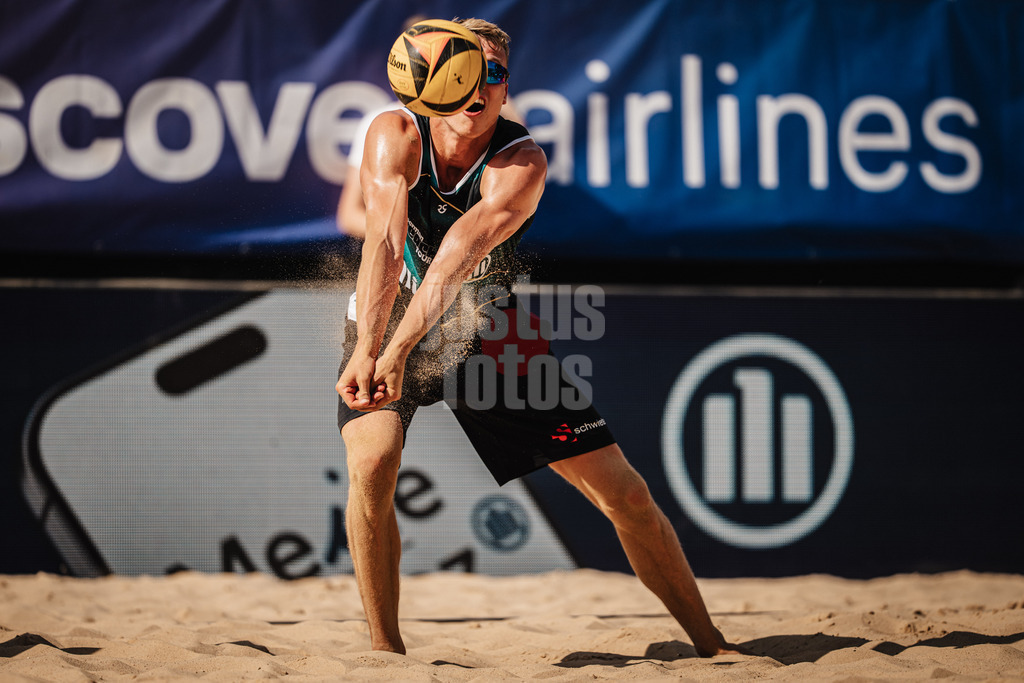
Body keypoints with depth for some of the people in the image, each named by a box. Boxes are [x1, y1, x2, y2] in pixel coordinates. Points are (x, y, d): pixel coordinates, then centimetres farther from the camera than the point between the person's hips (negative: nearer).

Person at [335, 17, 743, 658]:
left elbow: (458, 257, -40)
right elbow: (385, 242, -36)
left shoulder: (522, 162, -24)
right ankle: (386, 651, -13)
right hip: (383, 332, -1)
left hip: (485, 334, 1)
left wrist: (399, 351, -53)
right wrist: (367, 350, -51)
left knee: (622, 490, -2)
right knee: (373, 462, -30)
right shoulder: (396, 135, -21)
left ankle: (709, 642, 14)